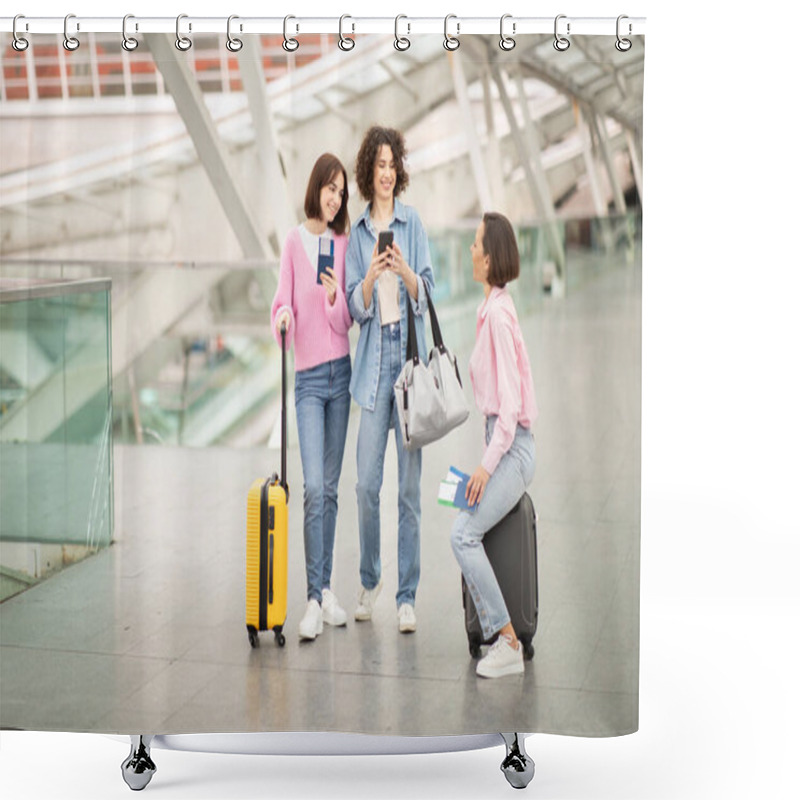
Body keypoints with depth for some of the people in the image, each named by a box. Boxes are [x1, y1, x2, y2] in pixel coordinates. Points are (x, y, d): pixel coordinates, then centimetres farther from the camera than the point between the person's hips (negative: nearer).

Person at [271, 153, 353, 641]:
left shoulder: (344, 242, 6)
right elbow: (283, 301, -2)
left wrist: (335, 299, -18)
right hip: (309, 376, -3)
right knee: (313, 486, -11)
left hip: (341, 371, 3)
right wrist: (283, 317, -25)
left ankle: (325, 589, 17)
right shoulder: (295, 241, 1)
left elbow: (346, 321, 3)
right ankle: (316, 599, -8)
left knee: (331, 487, 8)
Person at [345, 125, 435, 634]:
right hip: (373, 361, 2)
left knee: (409, 485, 0)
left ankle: (407, 596, 8)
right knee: (367, 483, 1)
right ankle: (370, 581, 23)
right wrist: (370, 278, -15)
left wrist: (405, 272, -19)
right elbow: (355, 306, 5)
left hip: (410, 354, -2)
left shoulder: (413, 222, 4)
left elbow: (427, 293, 1)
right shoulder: (358, 232, 10)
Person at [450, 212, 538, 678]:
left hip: (512, 448, -10)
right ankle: (502, 637, 10)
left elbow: (510, 403, -20)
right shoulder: (494, 308, 13)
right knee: (468, 535, 8)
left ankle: (509, 643, -9)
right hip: (506, 445, 10)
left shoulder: (498, 314, -17)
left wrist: (489, 464, -19)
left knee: (464, 534, -14)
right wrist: (490, 459, 19)